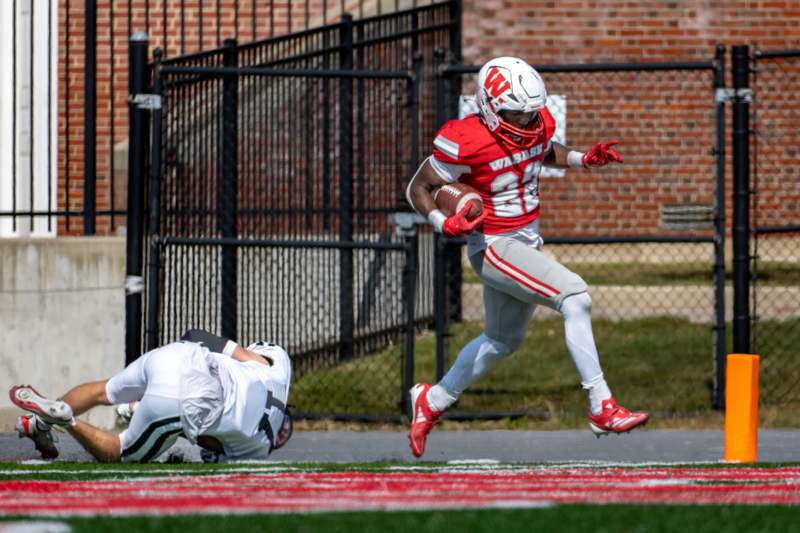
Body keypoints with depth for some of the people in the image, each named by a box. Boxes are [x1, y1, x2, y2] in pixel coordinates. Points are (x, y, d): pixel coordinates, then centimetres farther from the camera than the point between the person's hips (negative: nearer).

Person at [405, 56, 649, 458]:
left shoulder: (539, 124, -3)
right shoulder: (465, 143, -22)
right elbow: (417, 188, -11)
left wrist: (585, 159, 3)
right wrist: (443, 224, -28)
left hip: (527, 240, 9)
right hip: (494, 246, -9)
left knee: (502, 341, 23)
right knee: (575, 297, -24)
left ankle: (432, 401, 42)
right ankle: (602, 409, -24)